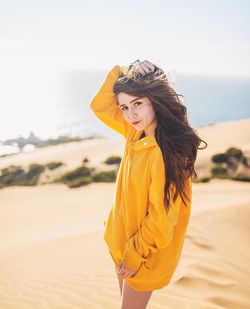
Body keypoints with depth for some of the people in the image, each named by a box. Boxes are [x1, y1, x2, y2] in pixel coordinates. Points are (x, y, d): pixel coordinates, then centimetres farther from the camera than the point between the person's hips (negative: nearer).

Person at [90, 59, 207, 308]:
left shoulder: (167, 152, -28)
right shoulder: (136, 134, -6)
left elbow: (161, 218, -24)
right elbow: (100, 107, -1)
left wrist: (135, 256, -14)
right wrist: (122, 72, -14)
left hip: (145, 251, -7)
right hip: (122, 240, 7)